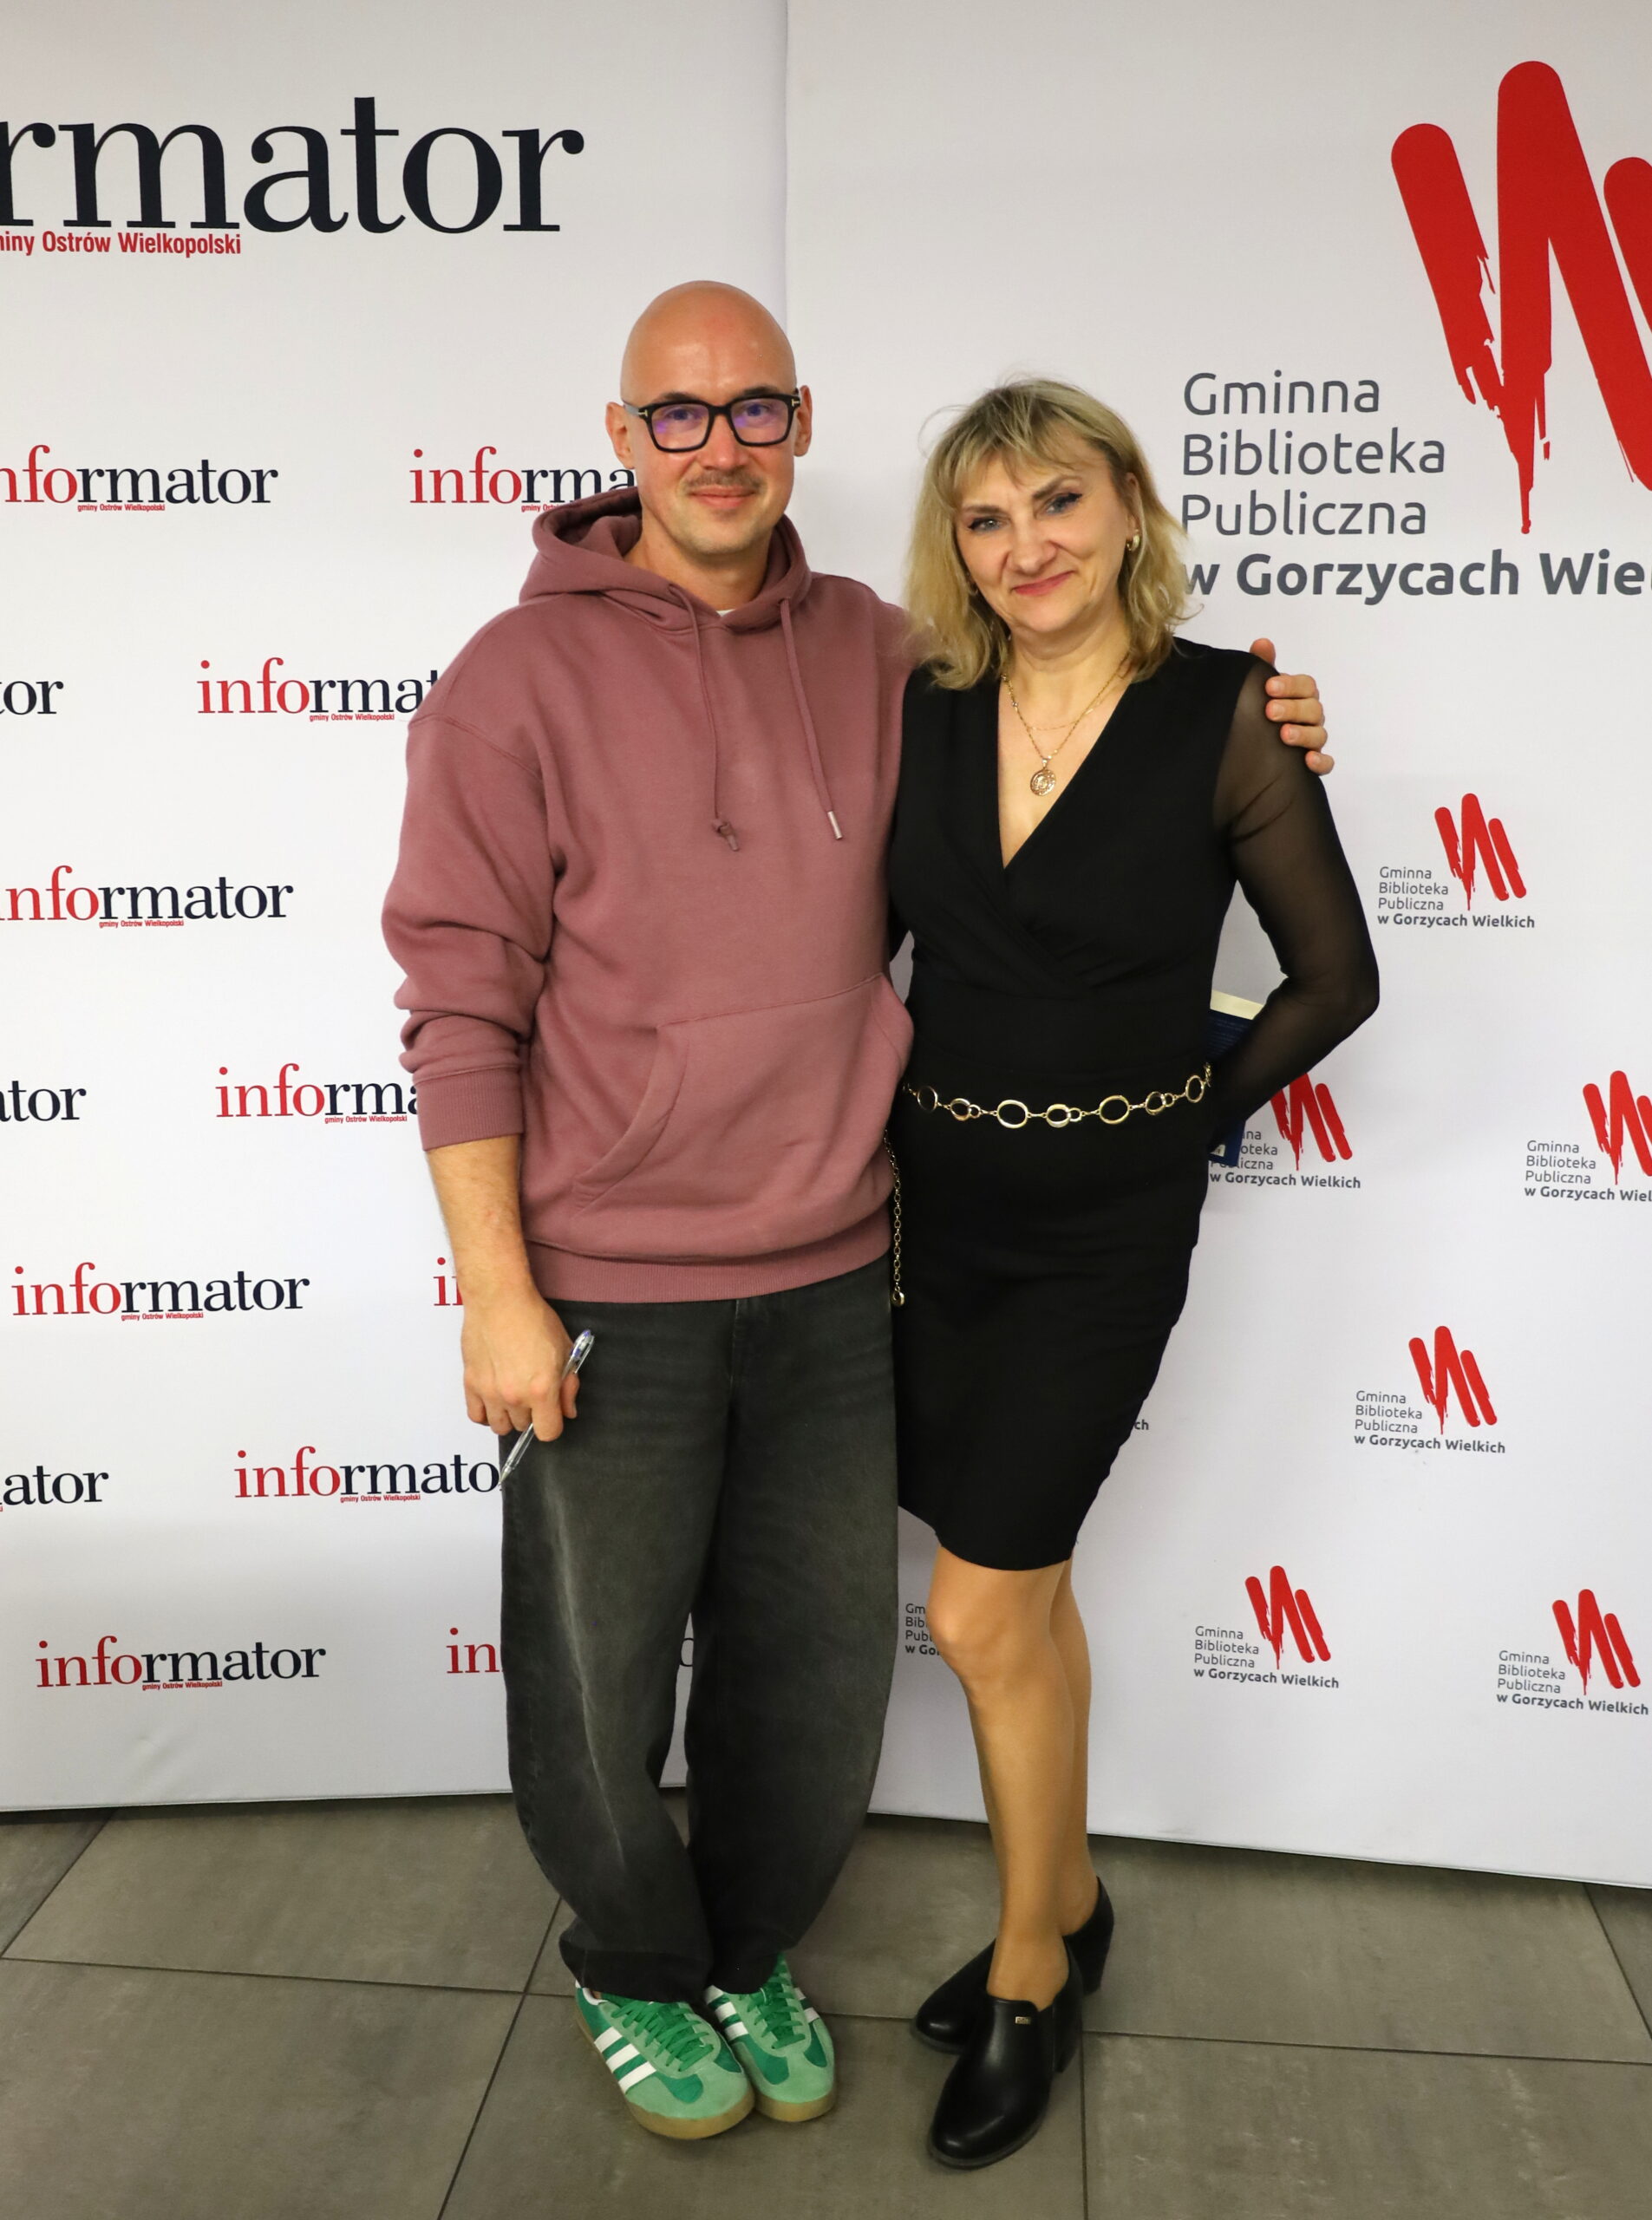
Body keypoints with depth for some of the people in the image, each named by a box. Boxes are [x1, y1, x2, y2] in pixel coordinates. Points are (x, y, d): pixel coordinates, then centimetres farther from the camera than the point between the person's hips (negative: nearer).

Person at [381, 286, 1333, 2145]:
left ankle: (748, 1954, 46)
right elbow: (462, 1009, -9)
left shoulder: (875, 656, 5)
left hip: (832, 1286, 4)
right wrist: (497, 1294, -12)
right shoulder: (520, 680, -7)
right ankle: (636, 1974, 44)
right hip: (607, 1296, -3)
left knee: (816, 1674, 17)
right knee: (596, 1689, 13)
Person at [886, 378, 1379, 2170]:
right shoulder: (925, 715, 1)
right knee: (1025, 1584, 16)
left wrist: (1184, 1117, -1)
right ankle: (1065, 1910, 39)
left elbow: (1333, 975, -2)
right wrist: (862, 1129, 2)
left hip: (1103, 1231, -4)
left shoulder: (1225, 713, -10)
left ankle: (1028, 1975, 25)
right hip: (931, 1205, 4)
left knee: (980, 1611, -1)